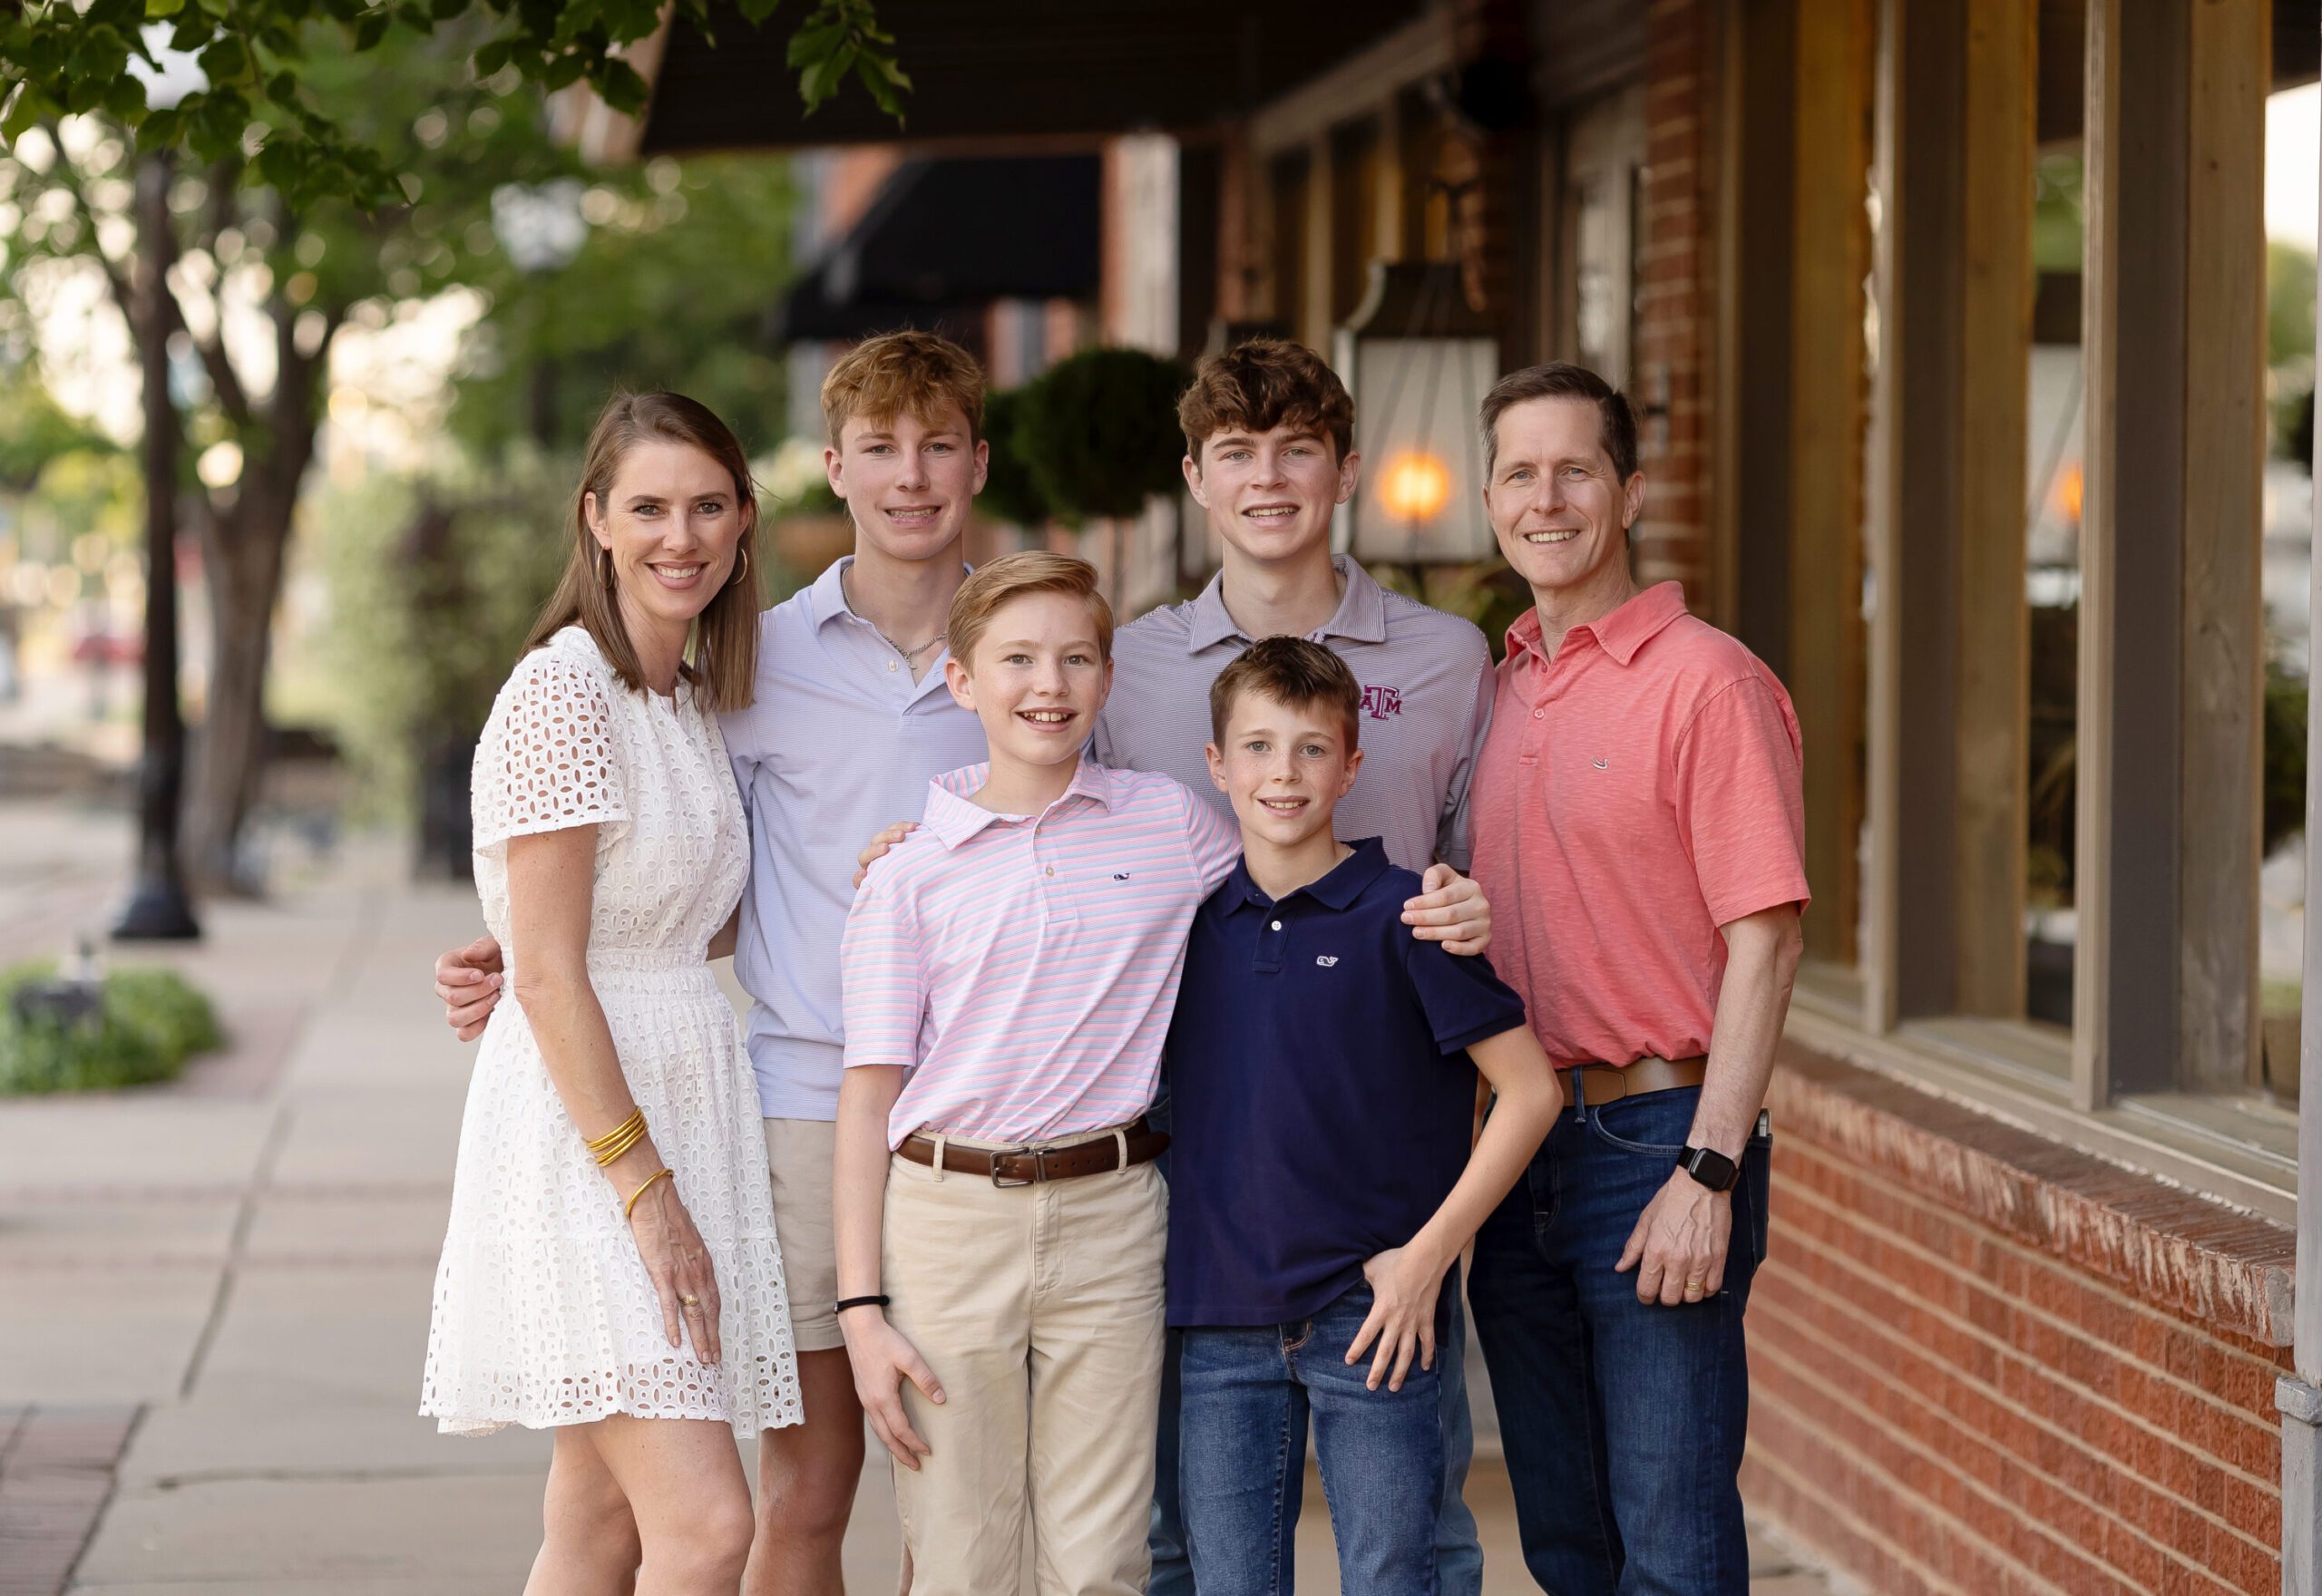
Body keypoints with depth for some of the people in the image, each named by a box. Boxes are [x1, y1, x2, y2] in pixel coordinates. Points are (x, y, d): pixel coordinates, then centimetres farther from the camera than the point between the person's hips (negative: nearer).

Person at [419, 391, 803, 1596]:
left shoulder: (693, 701, 14)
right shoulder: (562, 694, -13)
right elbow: (549, 974, -16)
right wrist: (643, 1185, -18)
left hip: (683, 1096, 9)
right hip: (582, 1129, -9)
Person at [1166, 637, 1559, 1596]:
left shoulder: (1401, 916, -6)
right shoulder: (1188, 922, 7)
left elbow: (1530, 1089, -6)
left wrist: (1427, 1253, -10)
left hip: (1368, 1312, -4)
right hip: (1222, 1320, 4)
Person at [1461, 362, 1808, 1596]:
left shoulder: (1706, 682, -9)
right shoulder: (1500, 688, 13)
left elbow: (1764, 940, -13)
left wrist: (1708, 1174, -18)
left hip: (1657, 1141, -7)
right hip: (1520, 1145, 7)